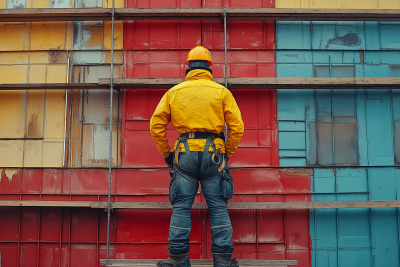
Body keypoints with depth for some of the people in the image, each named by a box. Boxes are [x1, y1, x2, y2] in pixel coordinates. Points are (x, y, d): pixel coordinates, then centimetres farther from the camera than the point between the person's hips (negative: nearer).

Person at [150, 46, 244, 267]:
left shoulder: (174, 92, 10)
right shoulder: (221, 91, 7)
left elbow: (156, 124, 5)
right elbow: (237, 126, 0)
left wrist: (167, 153, 12)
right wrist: (227, 153, 10)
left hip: (185, 153, 1)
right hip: (213, 153, 0)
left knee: (181, 207, 5)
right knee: (218, 207, 5)